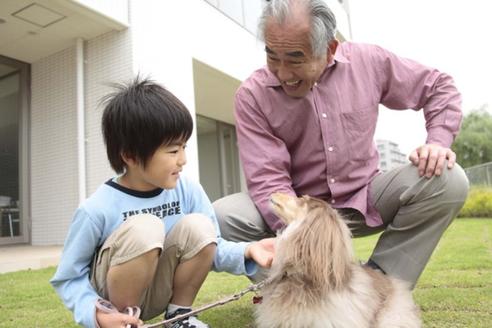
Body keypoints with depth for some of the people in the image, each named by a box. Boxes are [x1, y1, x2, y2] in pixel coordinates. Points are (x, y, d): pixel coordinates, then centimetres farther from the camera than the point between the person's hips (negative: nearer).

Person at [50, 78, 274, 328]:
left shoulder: (188, 190, -12)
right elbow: (67, 278, -11)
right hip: (113, 302, -4)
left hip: (159, 292, 4)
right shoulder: (96, 210, -22)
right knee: (145, 228, -34)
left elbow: (211, 247, -6)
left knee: (198, 227, -24)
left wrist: (246, 251, -25)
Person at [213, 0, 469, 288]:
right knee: (225, 216, -27)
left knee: (448, 181, -21)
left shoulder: (368, 61, -8)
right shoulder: (252, 96, -15)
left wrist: (438, 142, -13)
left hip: (364, 201, 2)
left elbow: (440, 87, 6)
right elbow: (267, 181, -22)